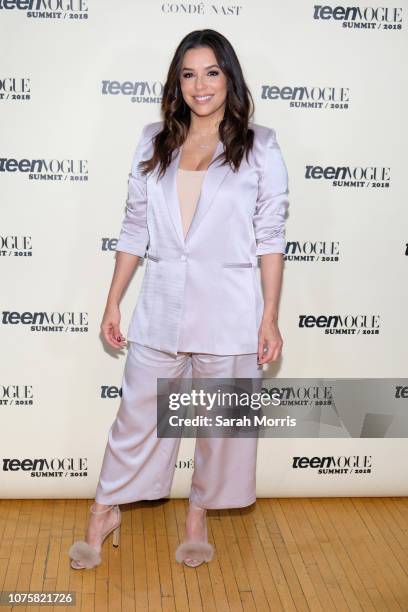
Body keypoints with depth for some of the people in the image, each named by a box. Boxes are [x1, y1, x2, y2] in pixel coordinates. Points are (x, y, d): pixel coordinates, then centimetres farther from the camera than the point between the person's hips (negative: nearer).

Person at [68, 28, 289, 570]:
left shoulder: (259, 148, -1)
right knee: (136, 415, 10)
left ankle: (199, 516, 32)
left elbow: (270, 238, -2)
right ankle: (104, 514, 29)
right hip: (160, 308, 2)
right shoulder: (155, 143, 6)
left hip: (228, 313, -2)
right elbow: (135, 229, 8)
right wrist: (113, 302, 7)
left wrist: (270, 319, -6)